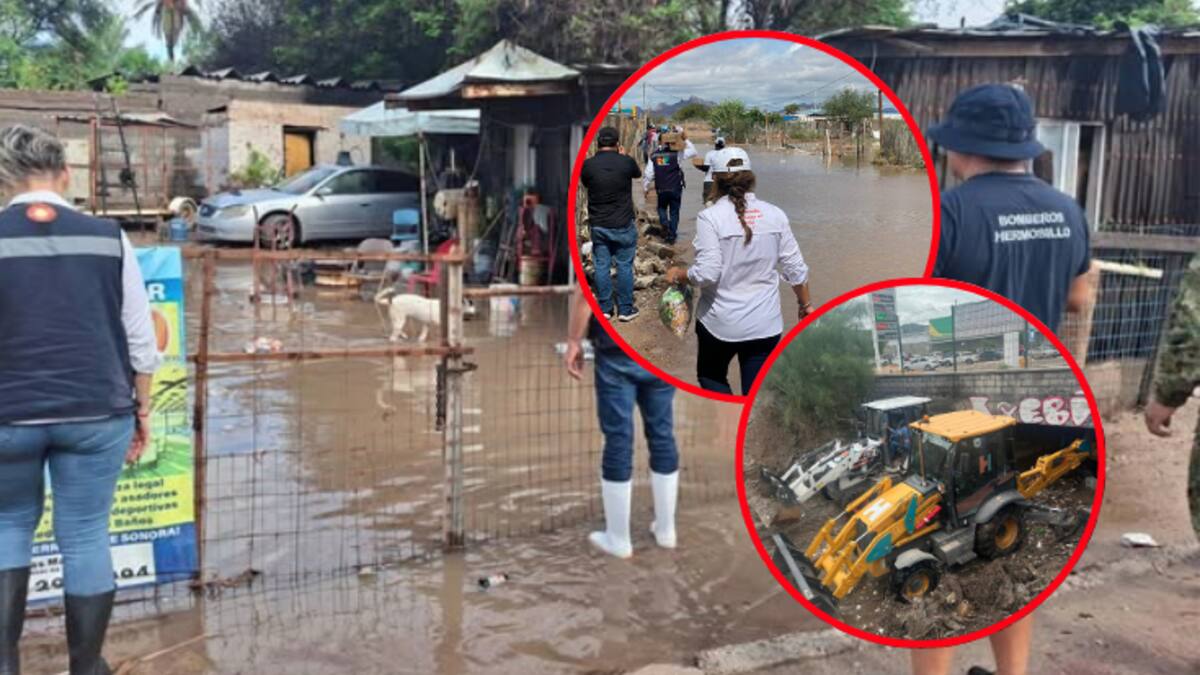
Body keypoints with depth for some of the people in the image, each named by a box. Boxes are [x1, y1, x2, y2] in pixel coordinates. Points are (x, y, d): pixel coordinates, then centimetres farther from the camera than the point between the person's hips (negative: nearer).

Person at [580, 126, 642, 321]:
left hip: (598, 224, 2)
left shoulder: (587, 164, -9)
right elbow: (638, 174, 11)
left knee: (601, 266, 10)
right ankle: (625, 309, 14)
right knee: (625, 266, 8)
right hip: (623, 224, -2)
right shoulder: (626, 162, -12)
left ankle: (604, 308, 17)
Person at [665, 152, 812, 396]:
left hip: (721, 323, -3)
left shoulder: (710, 217, -13)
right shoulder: (775, 214, 0)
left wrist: (678, 275, 2)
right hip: (765, 323, 3)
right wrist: (805, 304, 18)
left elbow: (706, 273, -17)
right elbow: (795, 268, 3)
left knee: (711, 377, 22)